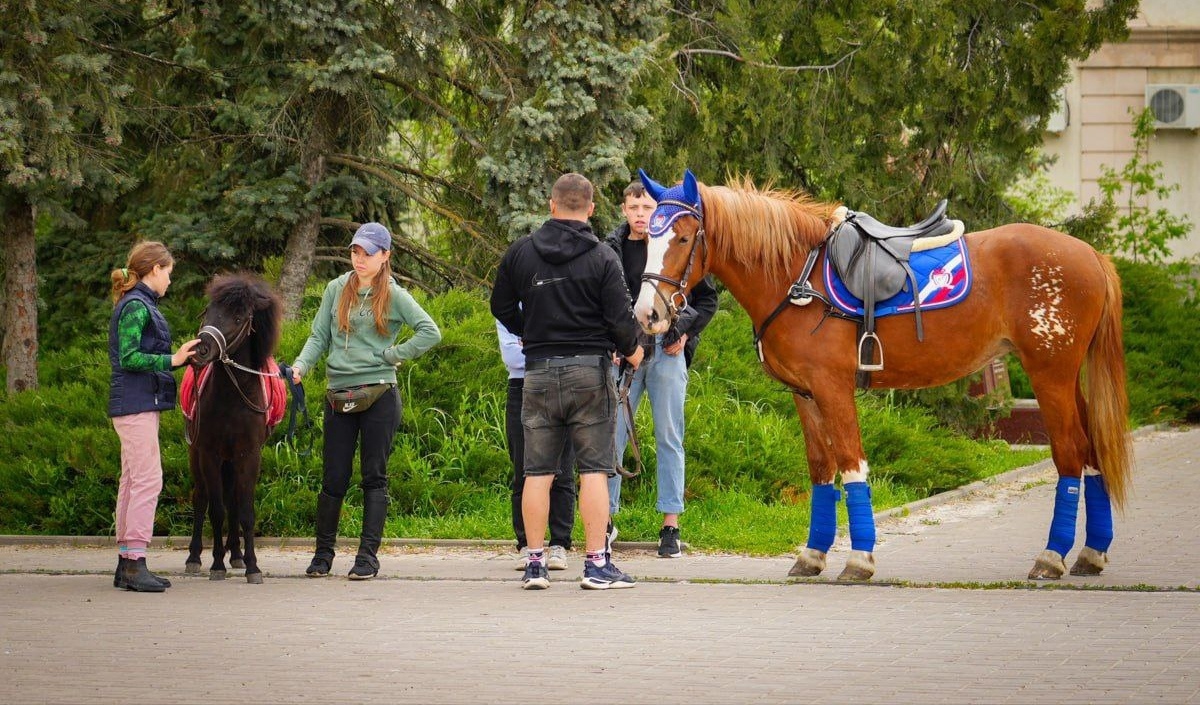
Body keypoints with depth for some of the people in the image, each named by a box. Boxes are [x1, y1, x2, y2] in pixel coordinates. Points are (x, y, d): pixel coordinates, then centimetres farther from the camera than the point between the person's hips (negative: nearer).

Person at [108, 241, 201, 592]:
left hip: (136, 405, 11)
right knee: (147, 480, -13)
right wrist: (172, 360, -22)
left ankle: (126, 563, 13)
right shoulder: (136, 306, -12)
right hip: (137, 405, -11)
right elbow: (129, 357, -19)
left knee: (133, 481, 11)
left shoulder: (139, 305, 17)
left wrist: (176, 358, 23)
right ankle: (134, 563, -15)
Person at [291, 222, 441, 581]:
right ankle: (323, 553, 15)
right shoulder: (337, 290, 10)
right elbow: (319, 336, 9)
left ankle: (368, 555, 2)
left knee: (374, 477, 0)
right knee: (334, 479, 4)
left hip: (379, 396, -3)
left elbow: (430, 333, -6)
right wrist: (301, 366, -7)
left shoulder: (394, 295, 1)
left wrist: (391, 354, -7)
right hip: (338, 396, 3)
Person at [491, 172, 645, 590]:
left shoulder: (520, 253, 3)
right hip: (590, 368, -3)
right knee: (594, 469, 1)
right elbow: (620, 317, -9)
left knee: (537, 471, 7)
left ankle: (535, 563, 7)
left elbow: (501, 307, 11)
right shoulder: (602, 258, -7)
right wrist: (631, 349, 12)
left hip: (539, 371, 3)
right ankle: (597, 564, -2)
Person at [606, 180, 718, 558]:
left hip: (667, 351, -1)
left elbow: (708, 298, 12)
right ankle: (606, 519, 9)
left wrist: (686, 331, -1)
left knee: (669, 439, 3)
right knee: (612, 436, 1)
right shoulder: (611, 251, 5)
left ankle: (670, 526, 6)